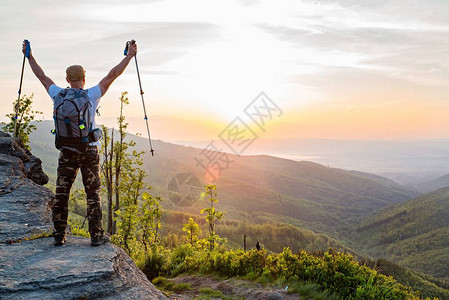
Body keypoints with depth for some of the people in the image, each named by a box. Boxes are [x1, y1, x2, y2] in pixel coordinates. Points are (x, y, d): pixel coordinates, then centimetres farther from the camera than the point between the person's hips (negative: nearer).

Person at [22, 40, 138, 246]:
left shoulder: (59, 96, 2)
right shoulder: (91, 95, -5)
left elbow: (42, 77, 17)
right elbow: (112, 76, -2)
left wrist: (29, 56, 31)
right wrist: (130, 55, 4)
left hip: (67, 152, 2)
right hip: (89, 151, -2)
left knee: (61, 193, 9)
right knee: (93, 193, 4)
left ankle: (59, 235, 14)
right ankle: (97, 235, 9)